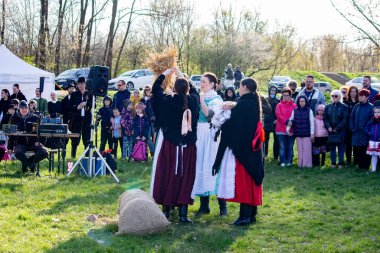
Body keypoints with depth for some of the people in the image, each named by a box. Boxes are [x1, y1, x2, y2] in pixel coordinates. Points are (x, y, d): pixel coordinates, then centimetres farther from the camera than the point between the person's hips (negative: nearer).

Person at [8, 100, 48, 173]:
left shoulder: (35, 118, 7)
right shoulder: (15, 118, 7)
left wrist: (38, 141, -6)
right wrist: (10, 147, 4)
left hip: (33, 143, 1)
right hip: (20, 143, -1)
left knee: (44, 153, -27)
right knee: (18, 153, -36)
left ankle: (28, 161, 2)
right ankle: (31, 164, -3)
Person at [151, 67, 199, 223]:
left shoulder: (168, 101, -9)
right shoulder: (193, 101, -5)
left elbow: (155, 89, 8)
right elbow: (194, 90, 19)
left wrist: (165, 74, 19)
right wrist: (181, 75, 26)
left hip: (170, 145, -1)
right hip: (188, 147, 1)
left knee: (167, 176, 8)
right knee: (185, 177, 5)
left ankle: (166, 209, 14)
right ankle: (183, 213, 4)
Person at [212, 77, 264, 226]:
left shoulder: (243, 104, -16)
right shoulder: (255, 103, 10)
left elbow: (234, 126, -15)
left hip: (242, 147, -8)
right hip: (253, 148, 8)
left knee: (243, 180, -4)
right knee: (252, 179, 12)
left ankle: (245, 215, -3)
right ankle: (252, 214, 18)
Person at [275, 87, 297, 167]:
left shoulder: (294, 106, 6)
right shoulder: (279, 105, 6)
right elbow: (278, 115, -6)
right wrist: (286, 121, -17)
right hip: (281, 129, -1)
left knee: (290, 147, 6)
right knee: (282, 147, -1)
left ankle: (289, 162, 13)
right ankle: (282, 162, 4)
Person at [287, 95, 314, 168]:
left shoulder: (309, 111, 1)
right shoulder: (295, 111, 7)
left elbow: (312, 123, 0)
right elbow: (291, 120, 10)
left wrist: (312, 133, -3)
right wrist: (288, 129, 0)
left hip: (307, 134, -2)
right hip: (298, 134, 2)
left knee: (307, 149, -3)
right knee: (300, 149, 5)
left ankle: (307, 164, 2)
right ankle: (300, 164, 10)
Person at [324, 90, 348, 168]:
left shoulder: (344, 107, -2)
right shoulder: (328, 107, 10)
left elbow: (345, 120, -8)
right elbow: (325, 118, 7)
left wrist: (337, 128, -13)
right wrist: (328, 127, -9)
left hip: (340, 131, -4)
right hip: (330, 131, 4)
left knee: (341, 147, 1)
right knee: (332, 147, 7)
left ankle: (340, 163, 6)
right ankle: (333, 163, 13)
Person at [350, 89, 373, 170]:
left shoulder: (370, 107, -8)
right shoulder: (356, 106, 8)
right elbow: (351, 117, 13)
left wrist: (367, 130, -12)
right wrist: (352, 128, 4)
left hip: (365, 135, -5)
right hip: (356, 134, 5)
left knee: (365, 152, -1)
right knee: (356, 151, 9)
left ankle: (365, 168, 7)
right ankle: (358, 166, 21)